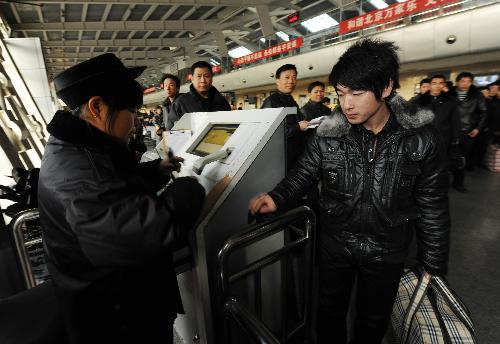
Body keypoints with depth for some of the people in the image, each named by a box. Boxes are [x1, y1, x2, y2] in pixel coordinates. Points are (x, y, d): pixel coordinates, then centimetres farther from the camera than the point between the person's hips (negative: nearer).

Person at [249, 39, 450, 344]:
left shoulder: (423, 140, -13)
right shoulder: (328, 134, -13)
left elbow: (433, 208, -5)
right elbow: (302, 175, -5)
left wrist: (434, 266, 0)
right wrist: (278, 198, -26)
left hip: (386, 252, 0)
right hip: (334, 243, 1)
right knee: (330, 312, 21)